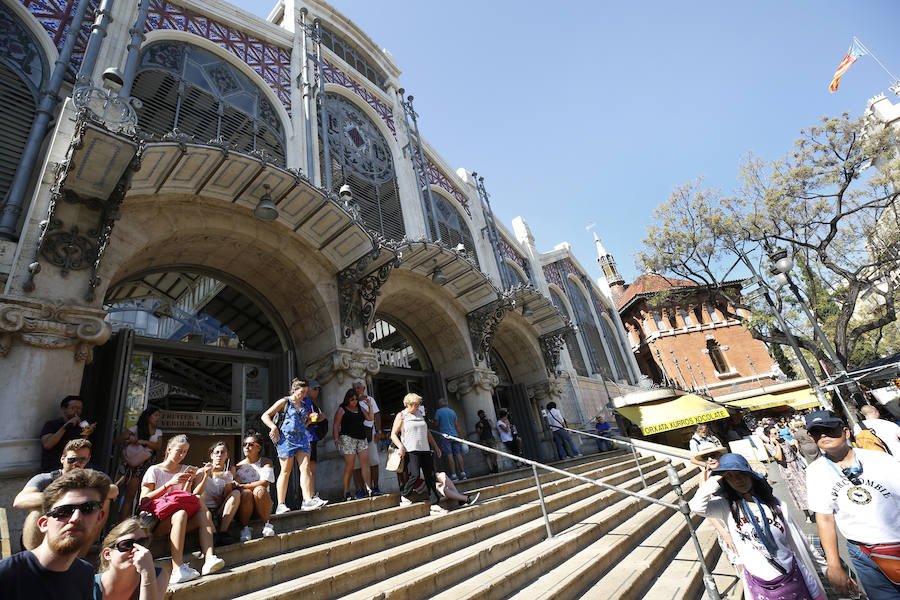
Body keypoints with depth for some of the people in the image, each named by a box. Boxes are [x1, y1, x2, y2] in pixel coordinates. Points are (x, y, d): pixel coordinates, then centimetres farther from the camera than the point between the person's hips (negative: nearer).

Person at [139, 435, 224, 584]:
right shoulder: (154, 470, 3)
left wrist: (189, 480, -10)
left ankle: (209, 559, -40)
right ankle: (178, 569, -44)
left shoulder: (184, 469, 15)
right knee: (181, 513, -37)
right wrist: (170, 483, -19)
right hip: (156, 521, -4)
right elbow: (143, 501, -9)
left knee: (204, 513, -26)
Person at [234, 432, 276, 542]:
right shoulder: (238, 466, 9)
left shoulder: (266, 462, 3)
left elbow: (264, 483, -13)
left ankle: (267, 524, -19)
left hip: (262, 506, -1)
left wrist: (242, 485, -17)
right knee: (246, 493, -30)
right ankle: (245, 528, -22)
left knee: (259, 490, -32)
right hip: (244, 508, 1)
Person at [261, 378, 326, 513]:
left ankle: (308, 500, -9)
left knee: (305, 468, -6)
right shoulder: (284, 402, 1)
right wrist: (274, 427, -13)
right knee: (286, 471, -1)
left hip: (302, 438, 5)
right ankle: (281, 505, 9)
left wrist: (310, 419, 11)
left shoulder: (303, 405, 18)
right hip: (286, 438, -5)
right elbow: (265, 416, 0)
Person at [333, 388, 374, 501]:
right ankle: (346, 493, 9)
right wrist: (336, 440, -12)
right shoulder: (342, 410, 1)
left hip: (361, 439, 5)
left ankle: (369, 489, -6)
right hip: (348, 439, -5)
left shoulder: (360, 408, 16)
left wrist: (370, 405, 4)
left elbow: (370, 418, 12)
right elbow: (336, 426, -3)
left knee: (365, 463, -5)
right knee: (350, 465, -3)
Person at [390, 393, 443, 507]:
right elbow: (393, 434, -1)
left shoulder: (420, 414, 17)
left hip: (425, 449, 6)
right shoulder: (401, 416, 2)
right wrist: (400, 446, -17)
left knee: (430, 476, 1)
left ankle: (434, 503, 8)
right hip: (411, 450, -5)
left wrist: (435, 446, 21)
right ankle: (404, 497, 8)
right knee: (415, 475, -16)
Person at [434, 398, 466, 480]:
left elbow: (436, 424, 0)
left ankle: (453, 475, -8)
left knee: (449, 455, -6)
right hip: (455, 435, 5)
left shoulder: (438, 412, 0)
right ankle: (463, 473, 5)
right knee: (458, 454, 6)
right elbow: (457, 425, 13)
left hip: (445, 436, -5)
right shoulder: (453, 412, 14)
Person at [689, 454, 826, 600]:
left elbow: (797, 541, 6)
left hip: (792, 579, 1)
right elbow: (697, 506, -30)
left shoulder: (777, 505, -4)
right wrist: (717, 478, -21)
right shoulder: (726, 507, -10)